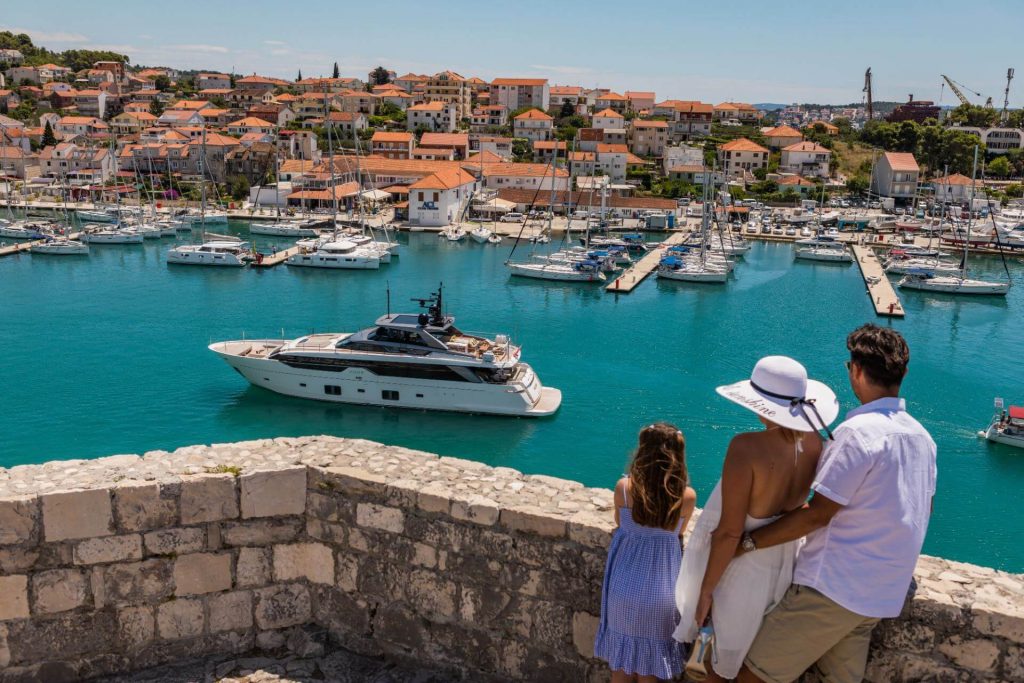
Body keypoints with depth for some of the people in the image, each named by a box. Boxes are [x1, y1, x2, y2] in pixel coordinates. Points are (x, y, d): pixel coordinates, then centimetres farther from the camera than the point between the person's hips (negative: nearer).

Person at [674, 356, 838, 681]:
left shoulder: (747, 447, -31)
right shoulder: (813, 442, -12)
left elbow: (730, 531, -25)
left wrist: (706, 588, -15)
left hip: (740, 568, -6)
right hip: (782, 567, 6)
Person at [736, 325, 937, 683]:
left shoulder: (858, 430, -18)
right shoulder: (921, 436, 8)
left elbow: (817, 514, -19)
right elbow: (923, 508, 20)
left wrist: (747, 542, -13)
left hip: (833, 587, -9)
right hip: (883, 594, 9)